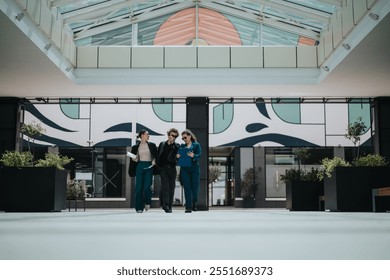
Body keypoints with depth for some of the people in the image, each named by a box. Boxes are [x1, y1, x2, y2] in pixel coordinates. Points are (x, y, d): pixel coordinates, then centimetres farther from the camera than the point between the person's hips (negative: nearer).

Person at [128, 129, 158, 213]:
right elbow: (134, 159, 9)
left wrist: (154, 161, -10)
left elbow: (156, 156, 9)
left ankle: (147, 202, 15)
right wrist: (134, 158, -12)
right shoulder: (135, 147, 7)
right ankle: (139, 208, 6)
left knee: (147, 187, -12)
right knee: (139, 188, -2)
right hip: (139, 166, 0)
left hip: (149, 167, 0)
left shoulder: (152, 145, 8)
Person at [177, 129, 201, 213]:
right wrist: (177, 156, -12)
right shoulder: (182, 146, 15)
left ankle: (194, 204, 21)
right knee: (187, 188, -2)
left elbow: (199, 155, -7)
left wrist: (193, 156, -27)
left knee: (195, 187, 1)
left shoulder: (196, 145, 6)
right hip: (184, 169, 2)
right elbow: (178, 154, 11)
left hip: (194, 168, -2)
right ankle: (188, 207, 0)